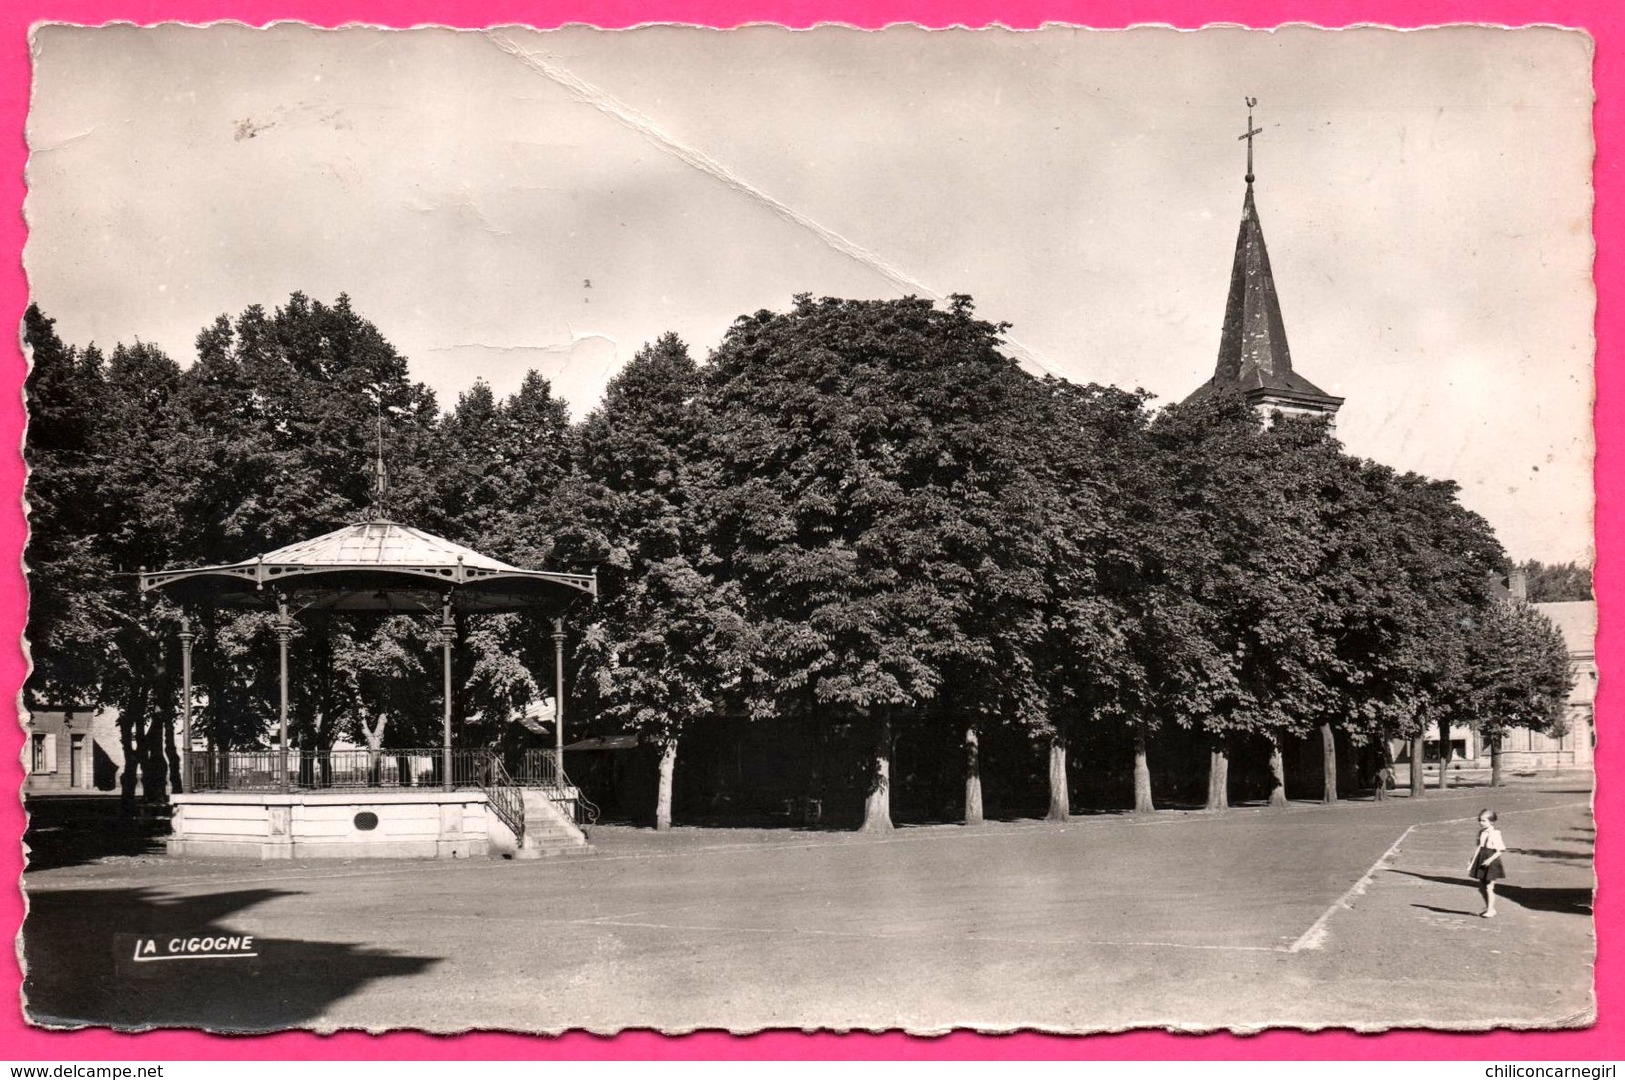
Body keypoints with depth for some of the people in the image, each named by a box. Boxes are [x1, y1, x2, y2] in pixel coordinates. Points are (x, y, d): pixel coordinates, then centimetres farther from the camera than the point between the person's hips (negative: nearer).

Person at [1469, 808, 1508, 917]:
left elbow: (1500, 851, -15)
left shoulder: (1495, 834, -15)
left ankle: (1490, 910, 7)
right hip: (1481, 861, 7)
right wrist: (1472, 863, 13)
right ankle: (1488, 907, 27)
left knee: (1489, 887, -3)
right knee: (1481, 887, 12)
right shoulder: (1481, 833, 6)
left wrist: (1490, 859, -25)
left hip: (1491, 863, -7)